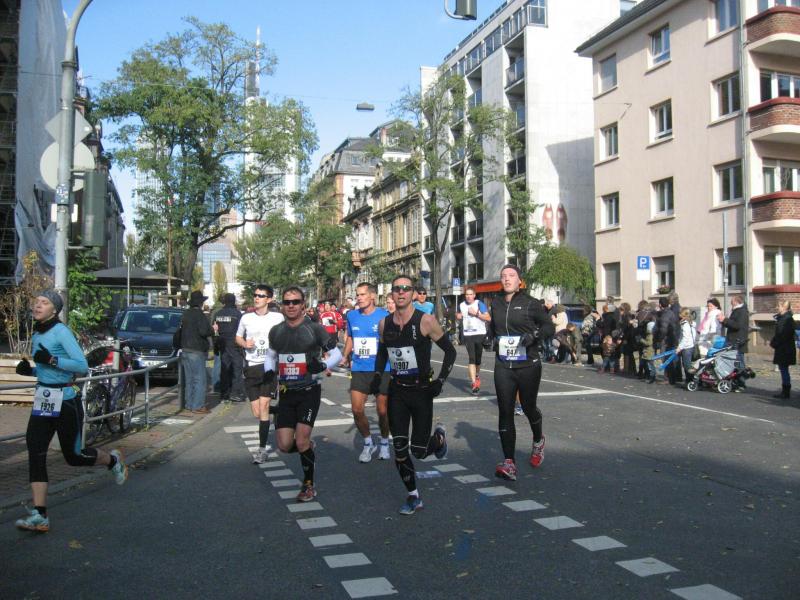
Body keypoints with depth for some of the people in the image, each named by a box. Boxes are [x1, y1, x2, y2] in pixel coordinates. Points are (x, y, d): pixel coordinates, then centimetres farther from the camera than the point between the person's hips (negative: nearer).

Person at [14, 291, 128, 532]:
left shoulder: (61, 331, -12)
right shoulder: (36, 336, 11)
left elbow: (82, 366, -18)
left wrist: (51, 360, -28)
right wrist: (28, 370, 4)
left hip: (65, 401, -7)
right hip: (42, 401, 7)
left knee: (73, 455, 6)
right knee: (35, 453, -6)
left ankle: (113, 460, 36)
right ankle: (39, 516, -4)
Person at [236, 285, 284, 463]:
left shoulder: (278, 318, 0)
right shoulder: (246, 318, 6)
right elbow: (238, 338, 18)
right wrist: (245, 343, -3)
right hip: (251, 366, 3)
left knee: (263, 405, -13)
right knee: (257, 413, 4)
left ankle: (262, 448, -7)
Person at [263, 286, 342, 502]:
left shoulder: (315, 329, -6)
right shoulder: (276, 331, 7)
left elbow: (337, 354, -2)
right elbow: (271, 355, 22)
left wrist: (323, 365, -22)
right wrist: (269, 370, 1)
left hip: (309, 392, -4)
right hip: (286, 393, 4)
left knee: (301, 440, -12)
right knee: (284, 445, -1)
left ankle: (309, 485, 10)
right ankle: (307, 447, 34)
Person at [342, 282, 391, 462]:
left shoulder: (384, 316, -8)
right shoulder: (351, 315, 5)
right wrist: (345, 357, 13)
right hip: (358, 369, 3)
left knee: (382, 411, 4)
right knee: (357, 410, -3)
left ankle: (384, 443, 29)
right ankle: (368, 443, 20)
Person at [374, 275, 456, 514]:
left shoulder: (426, 321, -11)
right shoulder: (385, 324, 2)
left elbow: (450, 350, -4)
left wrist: (441, 380, -12)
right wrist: (378, 373, 7)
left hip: (421, 390, -3)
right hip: (397, 391, 4)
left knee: (419, 451, 0)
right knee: (399, 449, 0)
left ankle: (439, 437, 34)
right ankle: (413, 496, 18)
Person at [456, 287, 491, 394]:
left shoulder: (479, 304, -4)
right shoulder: (461, 305, 8)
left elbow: (488, 318, -11)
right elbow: (458, 317, 27)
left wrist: (476, 313, -20)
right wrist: (457, 316, 3)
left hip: (480, 334, -1)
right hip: (468, 335, 1)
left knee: (478, 358, 12)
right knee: (471, 358, -12)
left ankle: (477, 375, 41)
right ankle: (474, 383, -18)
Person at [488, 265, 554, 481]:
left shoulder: (530, 303, -6)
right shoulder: (496, 303, 7)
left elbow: (549, 326, -3)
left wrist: (535, 335, -21)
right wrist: (494, 338, 7)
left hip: (528, 366, -3)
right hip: (503, 368, 3)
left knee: (528, 408, 12)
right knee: (505, 413, -5)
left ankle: (538, 441, 45)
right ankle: (509, 463, -4)